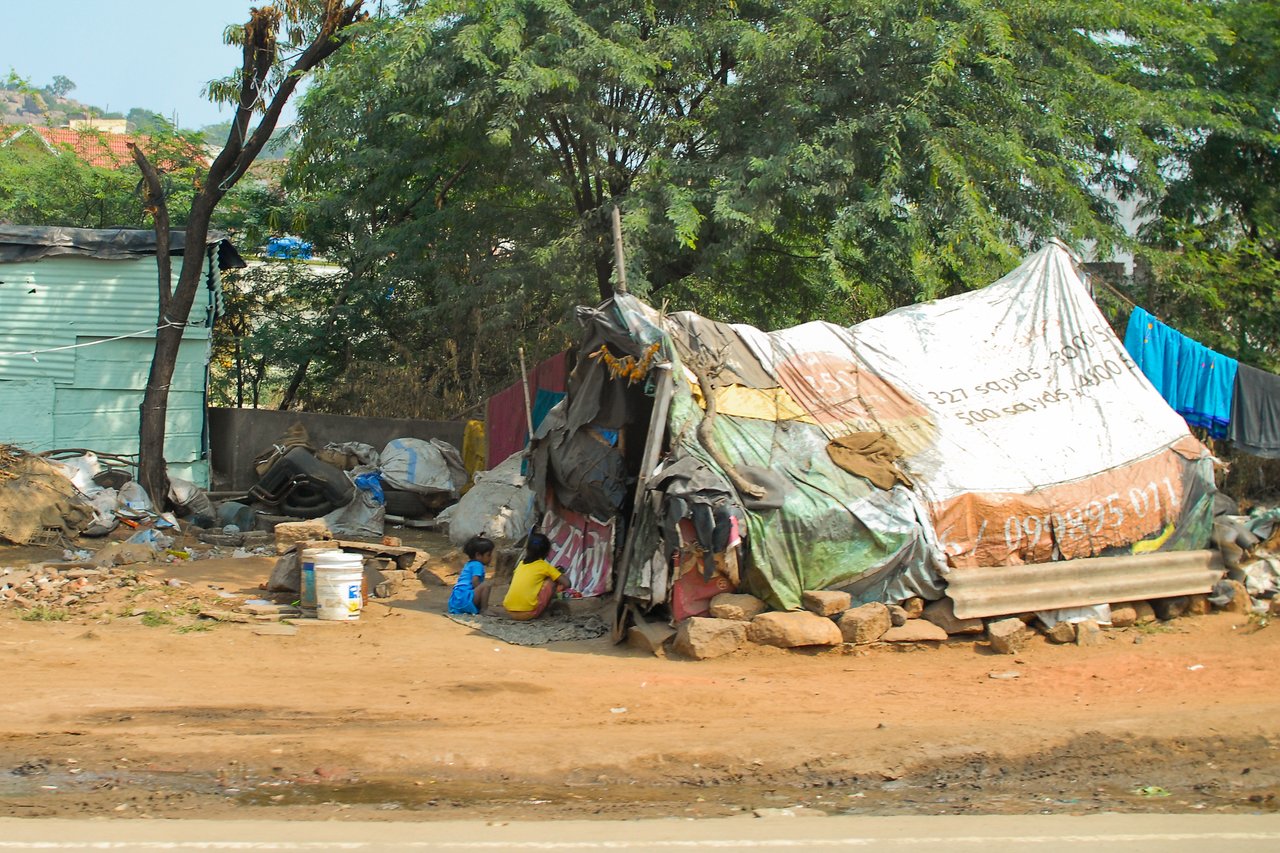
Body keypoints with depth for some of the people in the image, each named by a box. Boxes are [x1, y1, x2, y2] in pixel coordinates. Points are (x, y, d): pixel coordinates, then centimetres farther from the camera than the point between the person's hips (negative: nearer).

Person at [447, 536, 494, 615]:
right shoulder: (477, 565, -5)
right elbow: (475, 582, -17)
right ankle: (483, 610, -19)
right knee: (486, 585, -18)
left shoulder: (468, 564, 25)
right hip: (464, 600, -10)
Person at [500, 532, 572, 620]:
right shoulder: (545, 566, 6)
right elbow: (566, 584, 5)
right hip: (528, 613, -5)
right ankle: (544, 611, 15)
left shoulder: (521, 564, 18)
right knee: (550, 581, 12)